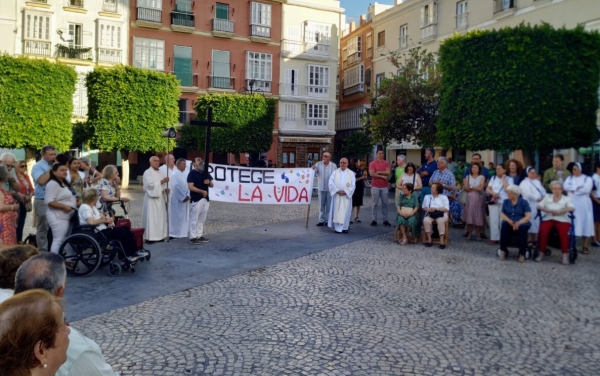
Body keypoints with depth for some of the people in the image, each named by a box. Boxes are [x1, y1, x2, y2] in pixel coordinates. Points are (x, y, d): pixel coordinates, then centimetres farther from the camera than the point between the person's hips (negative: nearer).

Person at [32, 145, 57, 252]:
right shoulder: (38, 166, -5)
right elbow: (41, 181, -23)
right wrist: (52, 169, -15)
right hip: (43, 201, -6)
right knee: (43, 228, -1)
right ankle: (43, 252, 5)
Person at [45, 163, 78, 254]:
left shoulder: (65, 183, 17)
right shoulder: (52, 184, -13)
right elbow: (49, 201, -21)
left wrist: (75, 200, 14)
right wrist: (64, 207, -25)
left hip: (67, 216, 10)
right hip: (58, 217, -10)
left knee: (65, 240, 13)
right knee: (58, 240, -9)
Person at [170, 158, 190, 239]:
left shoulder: (185, 174, 9)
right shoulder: (175, 174, -11)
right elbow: (175, 187, -17)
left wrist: (187, 195, -7)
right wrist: (182, 197, -15)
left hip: (185, 198, 7)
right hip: (177, 199, -7)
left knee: (184, 216, 9)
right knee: (176, 216, -2)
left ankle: (182, 233, 16)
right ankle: (174, 233, 5)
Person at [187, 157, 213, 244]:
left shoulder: (206, 173, 15)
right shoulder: (192, 173, -7)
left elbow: (212, 185, 19)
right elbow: (190, 187, -16)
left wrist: (209, 182, -5)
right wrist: (202, 191, -20)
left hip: (206, 199, 7)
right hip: (196, 200, -7)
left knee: (202, 219, 12)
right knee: (194, 219, -6)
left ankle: (200, 235, 19)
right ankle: (193, 237, -2)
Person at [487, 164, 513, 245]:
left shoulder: (509, 179, 4)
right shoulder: (493, 178, 16)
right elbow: (488, 189, 10)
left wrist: (503, 179, -5)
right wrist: (493, 193, -9)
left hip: (504, 203, -3)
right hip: (493, 202, 3)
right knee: (494, 220, 0)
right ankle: (494, 238, 3)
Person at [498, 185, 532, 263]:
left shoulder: (523, 202, 2)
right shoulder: (506, 202, 13)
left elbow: (528, 216, -7)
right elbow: (502, 213, 6)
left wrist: (519, 223, -23)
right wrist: (508, 220, -16)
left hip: (521, 223, -2)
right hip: (509, 223, 2)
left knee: (522, 229, -35)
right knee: (504, 226, -31)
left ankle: (522, 254, -19)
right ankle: (503, 250, -18)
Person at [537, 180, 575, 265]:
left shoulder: (567, 199, 9)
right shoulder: (547, 197, 15)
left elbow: (572, 208, -10)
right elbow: (539, 206, 1)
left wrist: (559, 211, -23)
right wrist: (550, 211, -16)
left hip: (562, 220, -1)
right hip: (548, 219, 1)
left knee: (563, 232, -32)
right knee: (543, 230, -29)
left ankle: (565, 255, -24)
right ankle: (541, 253, -18)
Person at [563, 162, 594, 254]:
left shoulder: (588, 179, 4)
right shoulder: (569, 178, 12)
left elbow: (586, 189, -13)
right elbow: (566, 187, -6)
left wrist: (573, 189, -7)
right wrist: (578, 187, -12)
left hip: (584, 204, -2)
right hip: (572, 204, 2)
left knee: (585, 224, -1)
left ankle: (585, 246, 5)